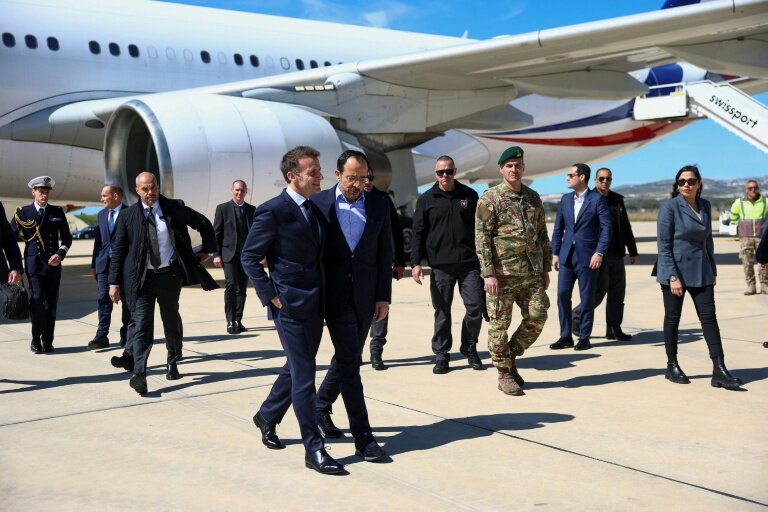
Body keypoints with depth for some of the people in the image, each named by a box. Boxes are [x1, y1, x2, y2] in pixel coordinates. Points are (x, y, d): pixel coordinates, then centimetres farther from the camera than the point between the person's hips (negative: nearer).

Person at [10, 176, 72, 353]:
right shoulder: (23, 212, 4)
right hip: (34, 264, -2)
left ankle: (47, 341, 13)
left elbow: (67, 238, 11)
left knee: (51, 303, 3)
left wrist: (60, 254, -8)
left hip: (53, 264, 2)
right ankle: (36, 339, 1)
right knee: (37, 299, -14)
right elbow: (10, 238, 5)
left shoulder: (57, 212, 10)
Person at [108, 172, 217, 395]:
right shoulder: (128, 216, -2)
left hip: (170, 275, 2)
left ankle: (172, 363, 35)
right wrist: (114, 282, -5)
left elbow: (204, 223, 10)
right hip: (142, 277, -1)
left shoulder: (175, 208, -2)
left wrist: (207, 249, 8)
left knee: (171, 320, 15)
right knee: (141, 323, -10)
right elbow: (118, 250, -1)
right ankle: (139, 373, -10)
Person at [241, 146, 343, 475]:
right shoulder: (273, 211, -13)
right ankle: (314, 450, 2)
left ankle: (266, 417, 40)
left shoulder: (315, 209, 11)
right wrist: (271, 296, -14)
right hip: (291, 306, -8)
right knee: (304, 376, -5)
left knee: (296, 368, 19)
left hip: (315, 305, 8)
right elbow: (249, 258, -10)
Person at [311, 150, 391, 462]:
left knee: (347, 358, 15)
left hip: (365, 296, 4)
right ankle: (363, 438, -4)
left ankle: (320, 408, 38)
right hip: (335, 295, -4)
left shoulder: (379, 206, 3)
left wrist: (384, 296, 0)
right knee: (349, 362, -7)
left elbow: (385, 254, 5)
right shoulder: (319, 204, -4)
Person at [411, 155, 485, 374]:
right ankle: (441, 354, 15)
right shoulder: (426, 199, 6)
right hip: (440, 265, -1)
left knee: (475, 306, -3)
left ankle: (469, 347, 18)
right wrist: (415, 262, -2)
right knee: (442, 312, 3)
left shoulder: (469, 196, 9)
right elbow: (418, 233, 5)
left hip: (469, 263, 1)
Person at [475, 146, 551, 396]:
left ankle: (511, 357, 24)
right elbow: (481, 237, -9)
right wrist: (488, 273, -15)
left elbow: (542, 235, 18)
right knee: (500, 325, 0)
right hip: (503, 273, -5)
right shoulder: (490, 198, -5)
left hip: (532, 273, 5)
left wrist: (545, 268, 14)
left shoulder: (533, 197, 13)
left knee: (537, 318, 3)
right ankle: (504, 374, 13)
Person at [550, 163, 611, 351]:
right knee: (562, 295, 2)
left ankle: (584, 337, 13)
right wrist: (555, 253, 8)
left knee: (587, 298, 3)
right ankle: (565, 337, 11)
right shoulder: (566, 199, 11)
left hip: (587, 256, -5)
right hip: (567, 255, 5)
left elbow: (606, 227, -8)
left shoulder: (597, 199, -4)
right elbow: (558, 228, 13)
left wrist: (599, 253, -15)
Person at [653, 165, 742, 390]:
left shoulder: (705, 205, 8)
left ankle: (719, 370, -1)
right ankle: (672, 367, 17)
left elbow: (708, 240, 16)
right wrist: (672, 277, -17)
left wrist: (712, 270, 13)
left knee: (709, 317, -1)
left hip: (700, 271, 5)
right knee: (672, 318, 5)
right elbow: (663, 245, -12)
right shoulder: (669, 207, -10)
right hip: (675, 270, -5)